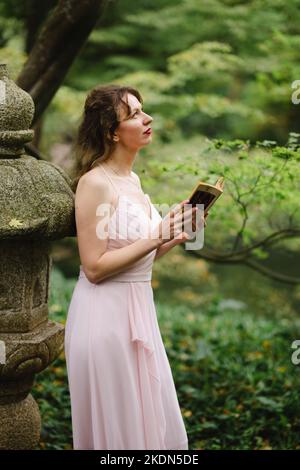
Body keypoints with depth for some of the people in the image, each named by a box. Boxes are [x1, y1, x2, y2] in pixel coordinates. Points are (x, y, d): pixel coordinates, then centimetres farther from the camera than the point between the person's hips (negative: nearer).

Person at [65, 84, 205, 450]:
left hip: (138, 308, 9)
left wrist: (174, 237, 2)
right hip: (105, 313, -8)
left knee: (153, 421, 17)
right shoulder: (94, 183, -16)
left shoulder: (133, 180, 10)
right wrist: (156, 236, -19)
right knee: (117, 427, 6)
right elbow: (94, 267, -20)